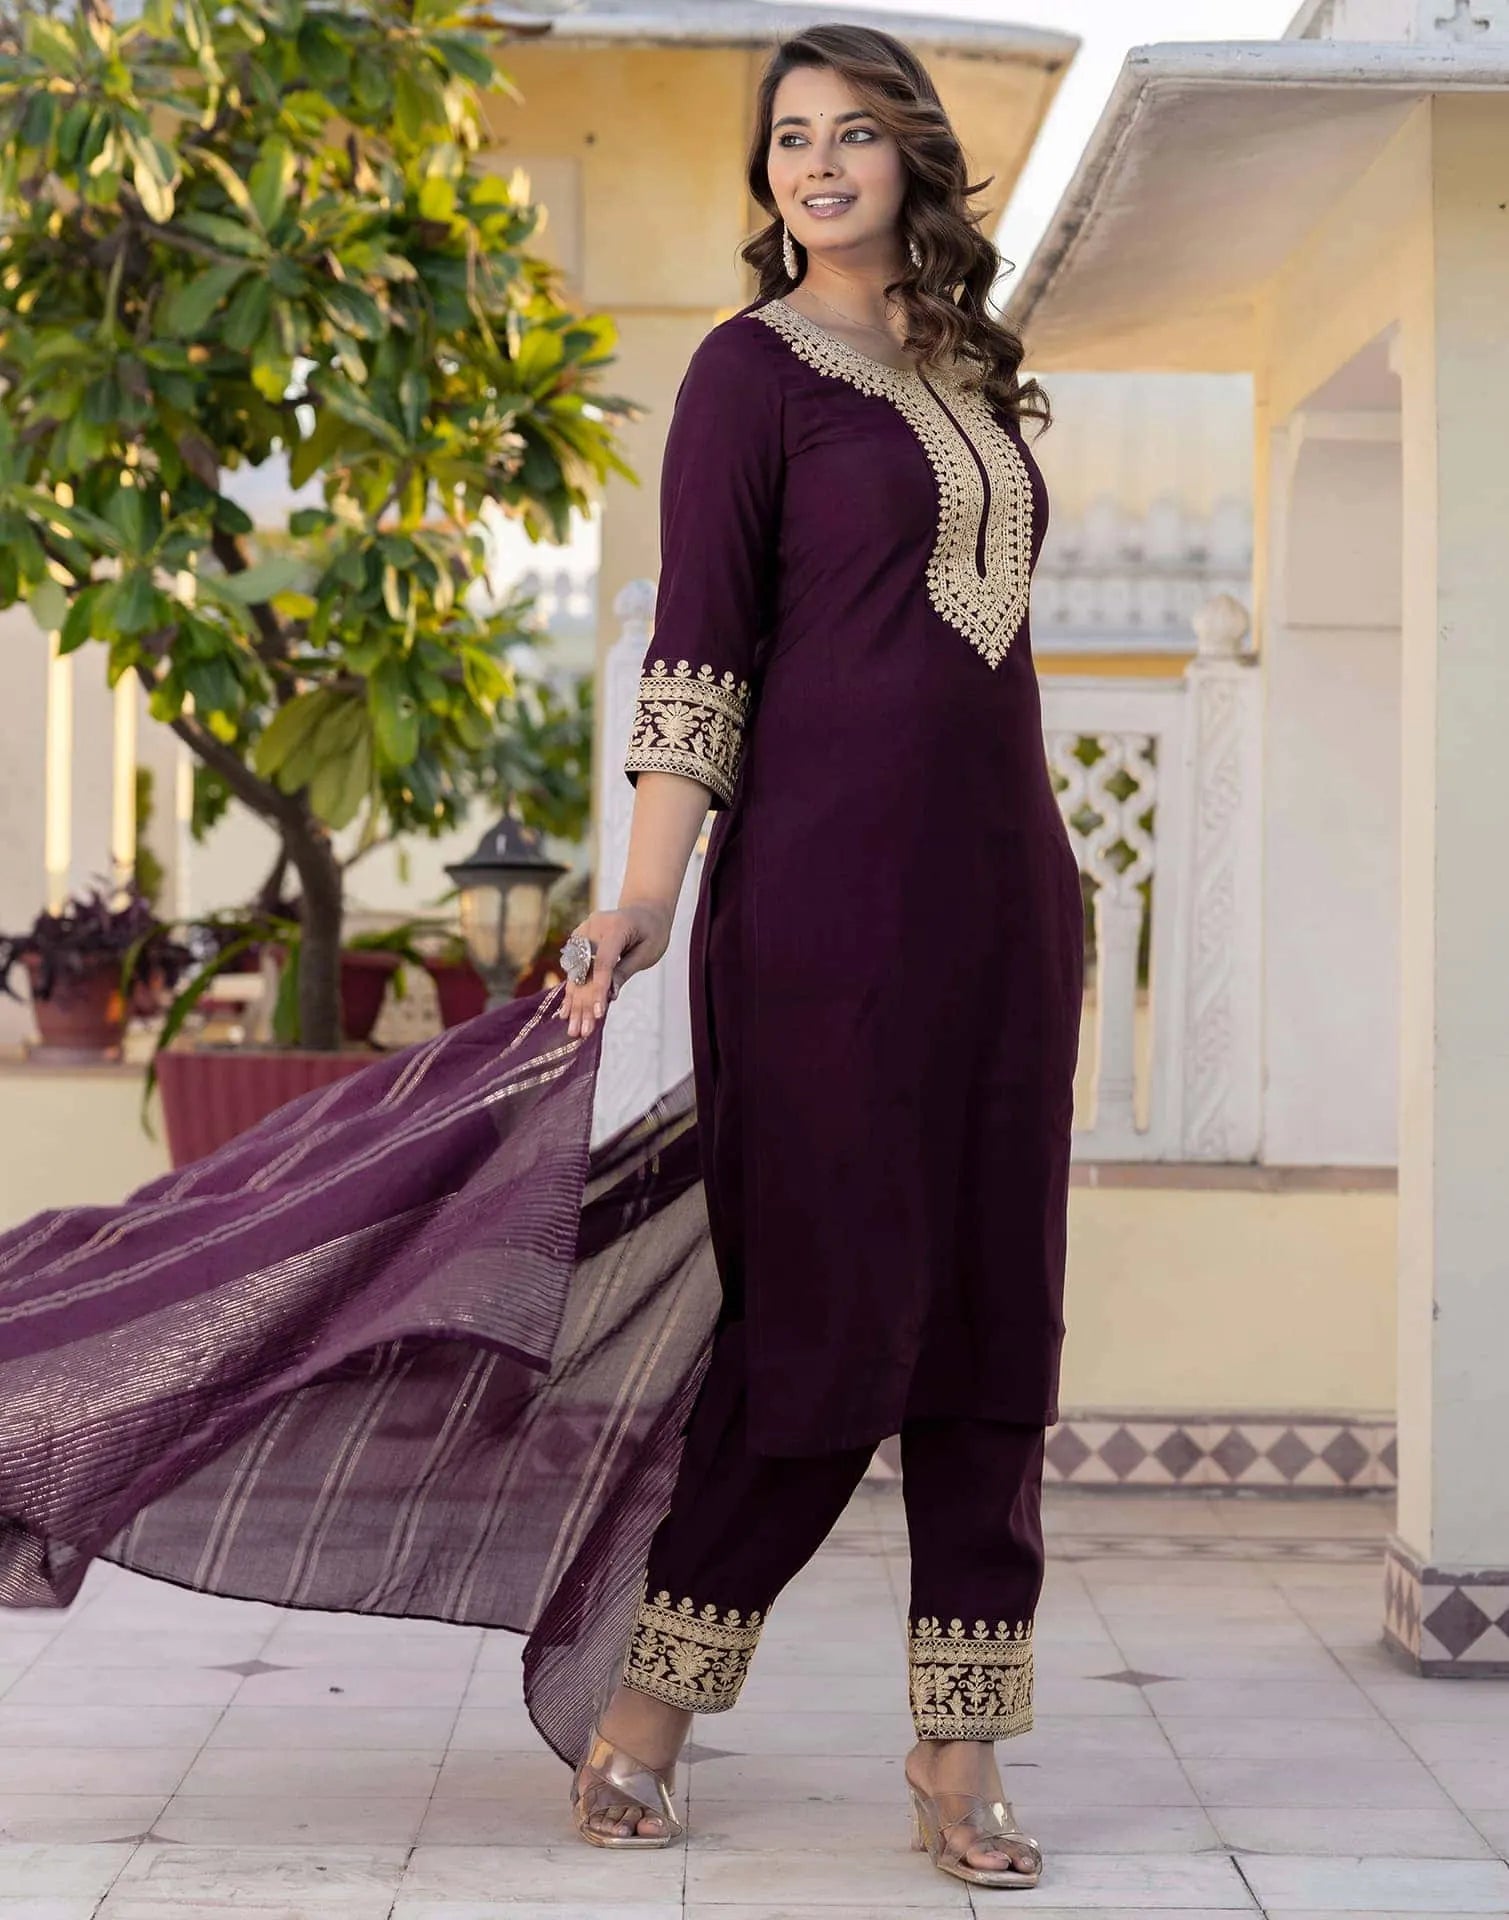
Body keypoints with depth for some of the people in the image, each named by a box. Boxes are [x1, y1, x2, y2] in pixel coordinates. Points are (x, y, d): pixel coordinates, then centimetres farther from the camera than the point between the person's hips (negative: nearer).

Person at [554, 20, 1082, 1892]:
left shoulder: (965, 369, 18)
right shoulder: (754, 366, 0)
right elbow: (699, 646, -7)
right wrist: (648, 892, -17)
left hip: (1000, 881, 6)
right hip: (825, 883, -6)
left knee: (991, 1315, 4)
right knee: (830, 1306, -5)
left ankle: (959, 1753, 10)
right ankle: (651, 1697, 12)